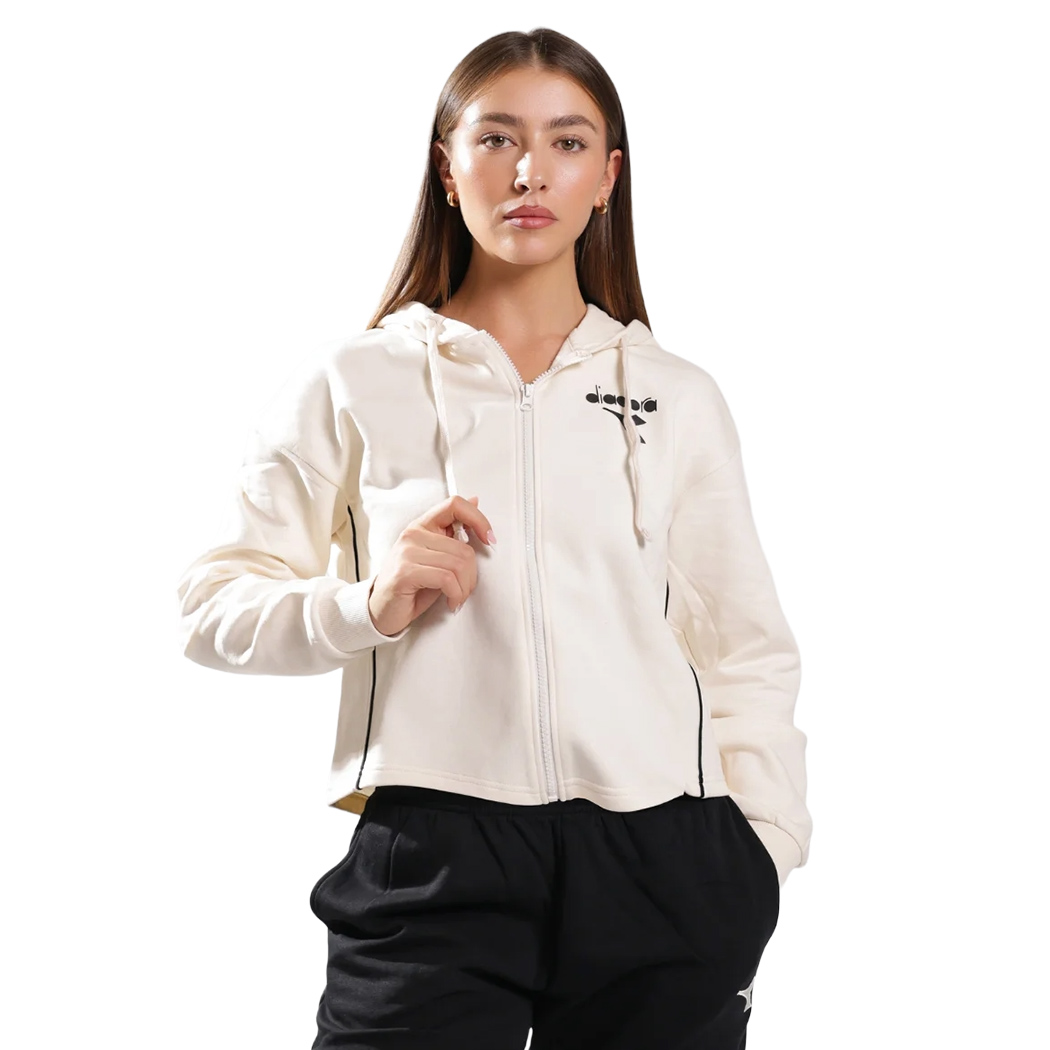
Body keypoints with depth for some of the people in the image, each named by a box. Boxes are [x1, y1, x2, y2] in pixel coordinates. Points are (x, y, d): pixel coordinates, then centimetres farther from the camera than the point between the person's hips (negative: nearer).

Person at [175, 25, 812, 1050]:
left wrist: (759, 853, 3)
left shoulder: (681, 398, 13)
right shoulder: (351, 384, 8)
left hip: (659, 860, 2)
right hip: (433, 855, -1)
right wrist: (367, 606, -11)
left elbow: (748, 653, 14)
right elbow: (212, 607, 6)